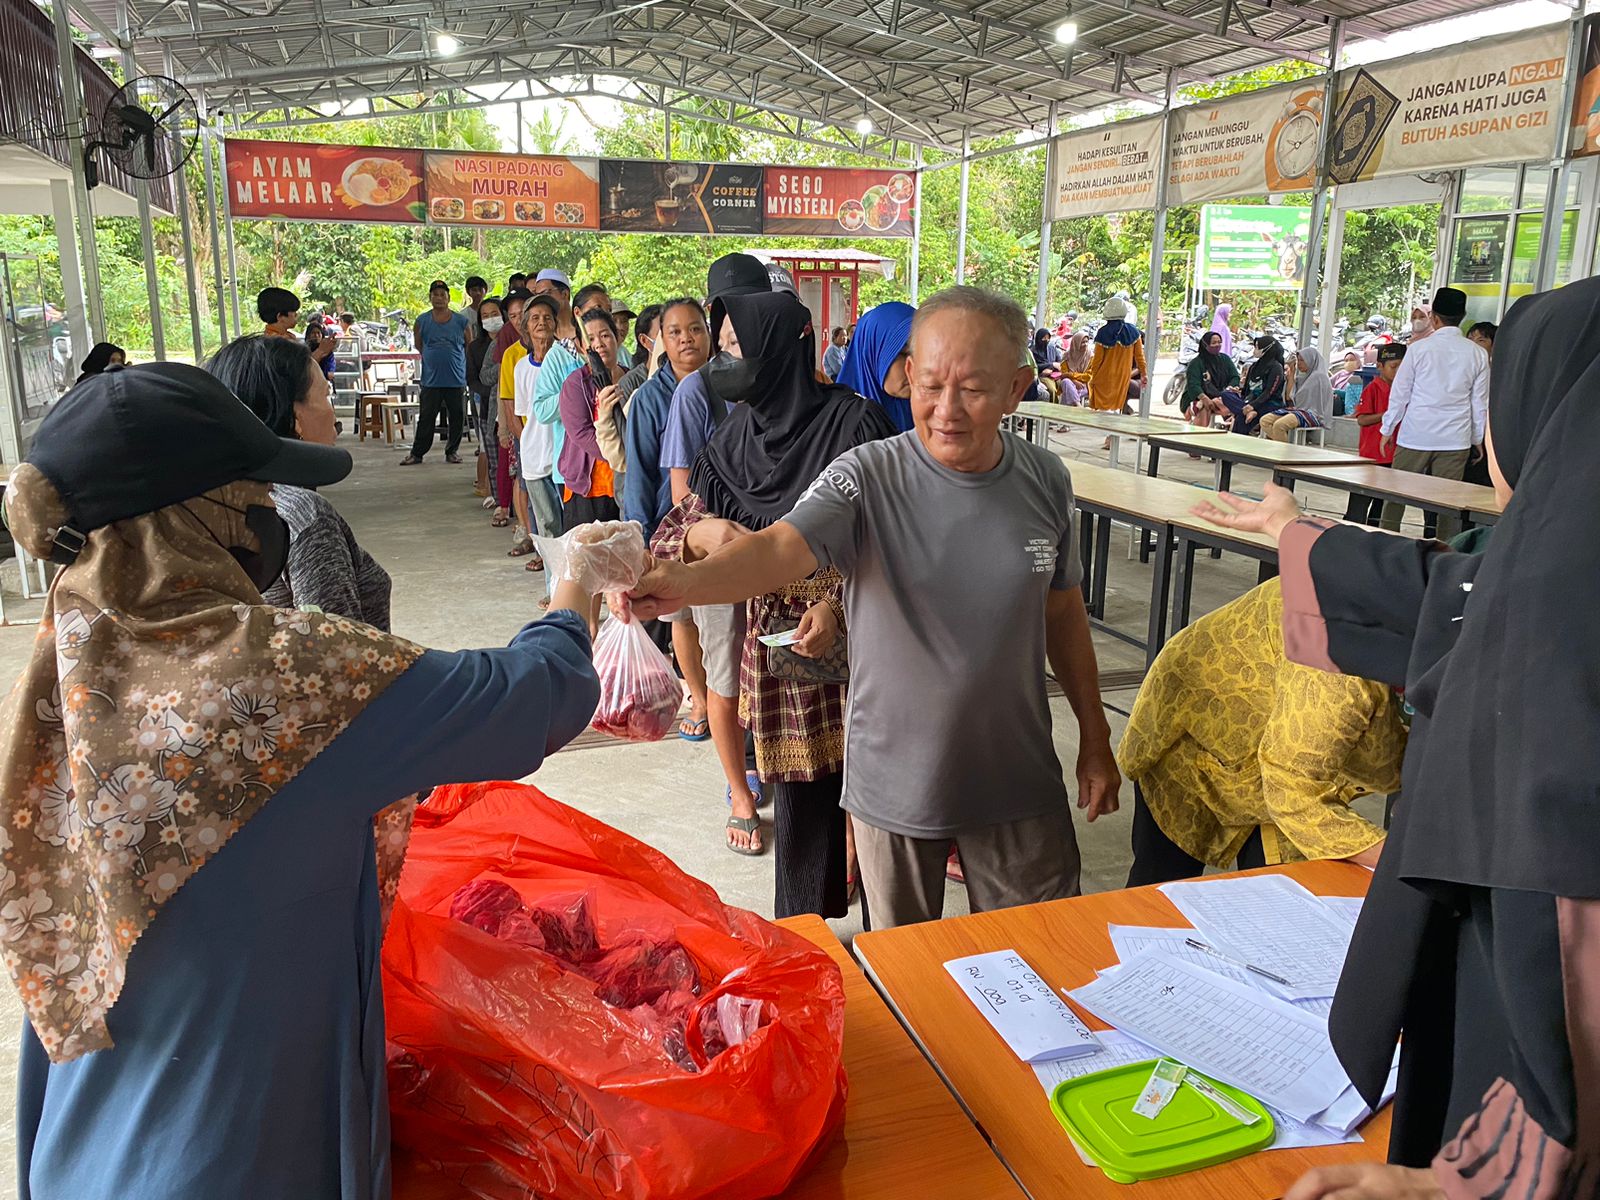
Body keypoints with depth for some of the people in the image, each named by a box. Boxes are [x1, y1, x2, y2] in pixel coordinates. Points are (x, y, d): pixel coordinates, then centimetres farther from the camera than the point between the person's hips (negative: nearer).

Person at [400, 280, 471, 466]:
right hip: (431, 379, 0)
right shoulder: (422, 321, 4)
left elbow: (470, 347, 11)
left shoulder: (461, 321, 2)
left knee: (457, 418, 5)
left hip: (457, 379, 0)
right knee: (426, 418, 2)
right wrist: (433, 358, 12)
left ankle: (452, 451, 19)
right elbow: (419, 346, 16)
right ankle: (417, 453, 8)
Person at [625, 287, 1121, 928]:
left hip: (1018, 782, 2)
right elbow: (781, 545, -33)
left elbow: (1063, 613, 7)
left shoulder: (1044, 482, -4)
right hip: (894, 784, -2)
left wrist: (1094, 738, 12)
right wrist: (687, 580, -54)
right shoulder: (867, 478, -16)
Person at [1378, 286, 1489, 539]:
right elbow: (1480, 402, 6)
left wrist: (1387, 430, 9)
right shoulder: (1477, 354, 2)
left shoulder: (1419, 348, -4)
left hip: (1415, 435, -2)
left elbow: (1400, 393, 0)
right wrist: (1478, 439, 16)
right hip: (1455, 440, 2)